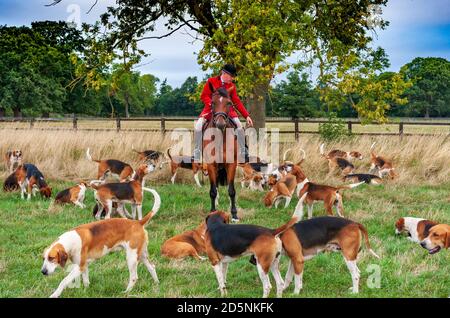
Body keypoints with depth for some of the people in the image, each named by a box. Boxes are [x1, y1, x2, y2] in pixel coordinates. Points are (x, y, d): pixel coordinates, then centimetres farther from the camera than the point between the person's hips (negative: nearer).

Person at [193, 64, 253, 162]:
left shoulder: (232, 86, 3)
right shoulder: (211, 81, -4)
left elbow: (237, 102, 3)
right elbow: (204, 96, -4)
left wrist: (247, 116, -4)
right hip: (211, 109, -2)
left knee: (239, 125, -19)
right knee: (198, 125, -23)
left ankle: (243, 152, -4)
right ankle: (196, 154, -10)